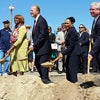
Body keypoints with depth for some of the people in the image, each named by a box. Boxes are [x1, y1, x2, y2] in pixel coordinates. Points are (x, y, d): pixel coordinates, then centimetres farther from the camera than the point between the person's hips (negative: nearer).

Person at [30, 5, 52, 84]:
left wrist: (34, 45, -18)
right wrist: (34, 45, 5)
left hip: (43, 47, -10)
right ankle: (43, 78, 29)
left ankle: (45, 80, 4)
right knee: (37, 63, 16)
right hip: (38, 48, 10)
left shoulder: (41, 20, -15)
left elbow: (43, 35, -21)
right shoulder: (36, 21, 16)